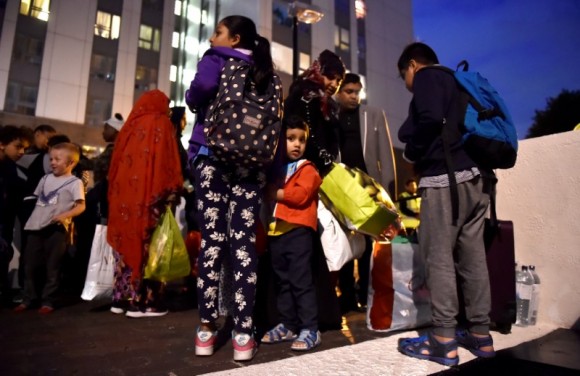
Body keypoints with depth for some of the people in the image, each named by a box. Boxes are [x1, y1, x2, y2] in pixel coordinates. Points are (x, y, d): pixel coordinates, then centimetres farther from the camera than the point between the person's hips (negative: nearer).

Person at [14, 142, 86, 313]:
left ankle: (47, 301, 13)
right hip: (36, 226, 6)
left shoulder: (75, 182, -3)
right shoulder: (45, 179, 15)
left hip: (57, 229, -6)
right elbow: (37, 200, 23)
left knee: (52, 267, 2)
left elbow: (81, 206, -11)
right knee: (30, 265, 11)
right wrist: (32, 217, 14)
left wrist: (65, 215, -25)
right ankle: (28, 298, 24)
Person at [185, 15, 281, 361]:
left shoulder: (215, 61, 7)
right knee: (244, 242, -1)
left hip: (213, 157, -2)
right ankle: (244, 334, 1)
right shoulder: (265, 72, 19)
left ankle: (207, 329, 8)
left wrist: (197, 102, 6)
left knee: (212, 239, 0)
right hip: (251, 162, 3)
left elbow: (200, 90, -15)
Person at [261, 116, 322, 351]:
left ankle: (310, 329, 6)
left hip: (298, 231, -7)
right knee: (282, 281, 14)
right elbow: (268, 194, 21)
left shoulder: (307, 169, -1)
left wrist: (275, 193, -9)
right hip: (276, 231, 7)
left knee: (301, 281, -4)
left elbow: (301, 194, -16)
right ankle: (287, 325, 26)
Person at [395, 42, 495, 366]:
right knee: (473, 256, 9)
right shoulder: (455, 81, 28)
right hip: (476, 175, 8)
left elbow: (431, 119, -16)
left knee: (439, 257, -6)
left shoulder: (426, 77, 3)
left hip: (446, 177, -8)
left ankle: (444, 341, -2)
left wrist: (412, 154, -1)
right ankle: (481, 334, 16)